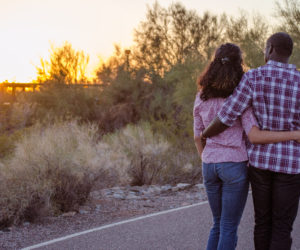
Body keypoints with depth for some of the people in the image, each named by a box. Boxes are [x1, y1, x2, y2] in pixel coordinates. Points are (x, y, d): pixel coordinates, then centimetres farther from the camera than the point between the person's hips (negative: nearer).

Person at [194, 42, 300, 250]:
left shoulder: (202, 97, 2)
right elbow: (254, 136, -21)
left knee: (219, 224, 19)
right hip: (235, 167, -5)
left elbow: (198, 137, 9)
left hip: (211, 166, 5)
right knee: (229, 229, 4)